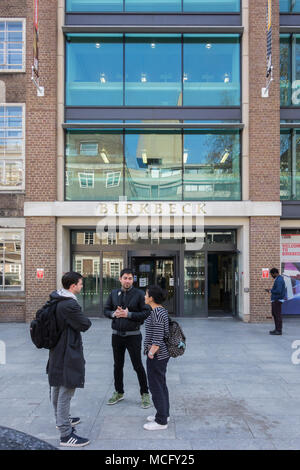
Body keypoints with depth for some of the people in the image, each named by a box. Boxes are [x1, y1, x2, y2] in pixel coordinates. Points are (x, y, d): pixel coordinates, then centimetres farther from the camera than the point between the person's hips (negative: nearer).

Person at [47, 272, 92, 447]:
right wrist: (83, 317, 2)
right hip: (68, 353, -10)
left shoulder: (55, 300, 4)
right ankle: (66, 434, 4)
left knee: (58, 388, 23)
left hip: (57, 351, 10)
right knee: (66, 391, -4)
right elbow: (85, 325, -19)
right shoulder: (70, 305, -26)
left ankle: (61, 419, 42)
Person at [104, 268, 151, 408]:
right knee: (118, 365, 15)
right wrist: (114, 314, -10)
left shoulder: (139, 294, -7)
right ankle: (119, 392, 32)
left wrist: (129, 314, -20)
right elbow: (106, 310, 11)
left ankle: (145, 394, 18)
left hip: (133, 335, -4)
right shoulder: (114, 293, 5)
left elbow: (146, 313, -12)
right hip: (116, 335, 4)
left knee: (138, 366, 2)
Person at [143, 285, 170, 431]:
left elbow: (157, 338, -24)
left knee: (156, 386, 0)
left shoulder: (156, 313, -22)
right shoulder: (162, 310, 8)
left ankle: (161, 421, 10)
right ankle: (164, 414, 32)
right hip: (163, 353, 10)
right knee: (161, 384, 19)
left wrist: (151, 352, -16)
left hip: (156, 355, -10)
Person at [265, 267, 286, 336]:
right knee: (274, 314, 15)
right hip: (275, 300, 11)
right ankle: (277, 329, 22)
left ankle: (279, 330, -2)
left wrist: (270, 290, -12)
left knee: (278, 315, -6)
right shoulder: (278, 279, 16)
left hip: (277, 300, -11)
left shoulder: (279, 280, -18)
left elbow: (278, 291, -25)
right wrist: (271, 290, 10)